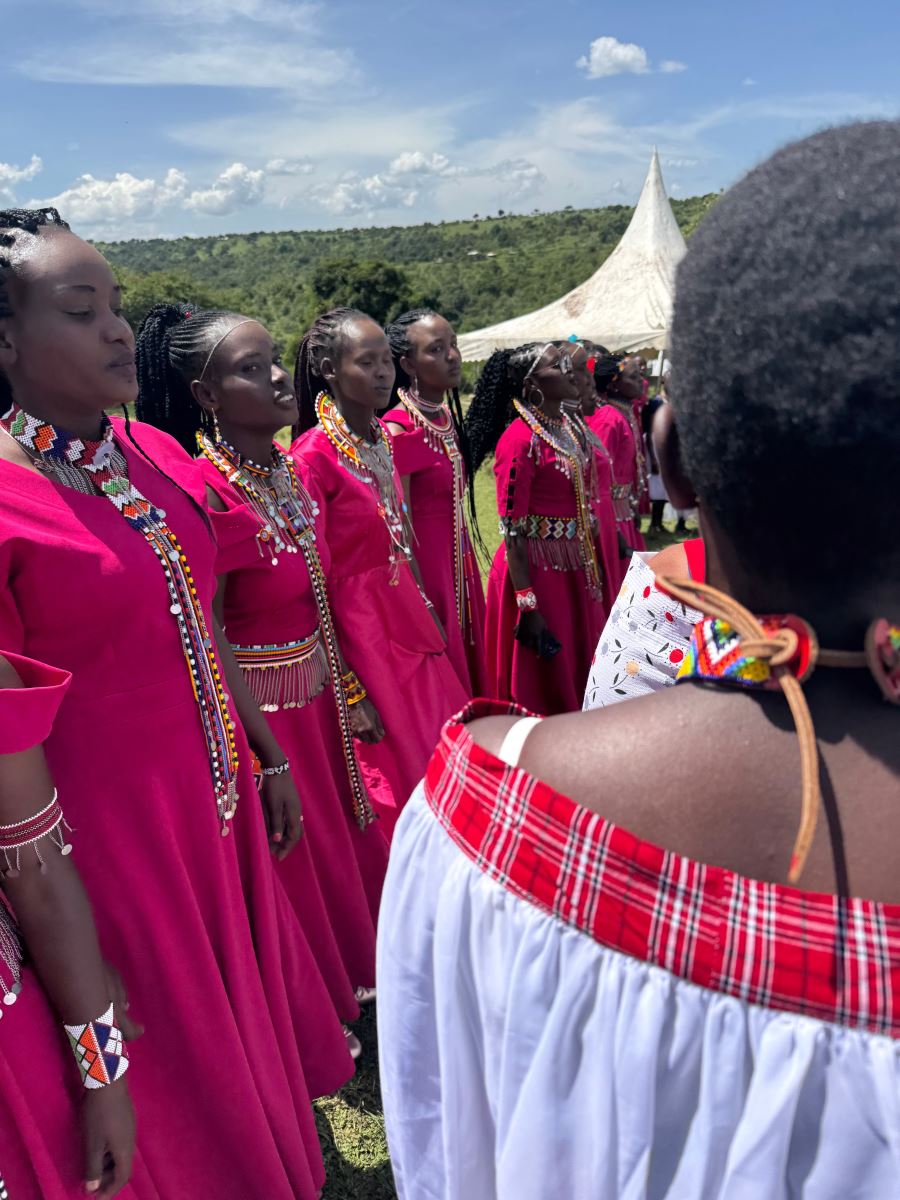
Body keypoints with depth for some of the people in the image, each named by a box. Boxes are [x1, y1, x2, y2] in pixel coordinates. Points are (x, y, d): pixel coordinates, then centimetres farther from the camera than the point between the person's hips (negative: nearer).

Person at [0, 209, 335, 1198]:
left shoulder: (152, 456, 0)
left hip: (219, 824, 6)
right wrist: (94, 1051, -17)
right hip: (97, 881, -6)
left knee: (253, 1067, 28)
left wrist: (269, 755, 17)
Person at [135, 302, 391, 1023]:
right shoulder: (207, 492, -25)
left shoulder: (287, 471, 0)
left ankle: (348, 976, 52)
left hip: (317, 692, 8)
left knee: (337, 833, 25)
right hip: (259, 707, -8)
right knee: (292, 861, 13)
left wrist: (353, 695, 13)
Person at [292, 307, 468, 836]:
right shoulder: (314, 453, -19)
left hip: (407, 613, 8)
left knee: (436, 756, 18)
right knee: (394, 774, 7)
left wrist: (427, 608, 14)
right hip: (358, 625, -8)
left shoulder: (381, 437, 6)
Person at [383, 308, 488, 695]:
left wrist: (467, 573, 15)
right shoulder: (400, 428, -18)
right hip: (424, 567, -8)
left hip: (459, 566, 8)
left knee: (469, 677, 18)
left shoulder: (447, 415, 8)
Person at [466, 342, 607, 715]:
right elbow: (513, 534, -18)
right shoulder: (520, 439, -17)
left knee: (578, 677, 19)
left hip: (575, 569, 8)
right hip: (535, 571, -8)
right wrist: (527, 605, -20)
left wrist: (591, 569, 15)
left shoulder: (566, 426, 8)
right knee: (542, 692, 7)